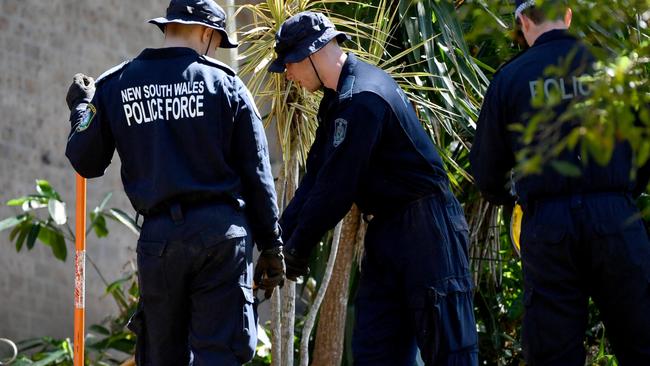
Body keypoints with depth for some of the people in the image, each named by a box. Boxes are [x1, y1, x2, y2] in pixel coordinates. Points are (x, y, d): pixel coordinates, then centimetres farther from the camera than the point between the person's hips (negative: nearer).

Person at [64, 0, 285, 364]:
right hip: (222, 231, -2)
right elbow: (257, 174, 2)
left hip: (159, 236, 2)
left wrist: (80, 108, 28)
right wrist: (272, 246, 8)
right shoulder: (225, 83, 1)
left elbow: (86, 163, 10)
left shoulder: (114, 86, 5)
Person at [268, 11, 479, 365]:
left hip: (425, 227, -10)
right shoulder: (338, 99, 13)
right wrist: (281, 236, 4)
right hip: (387, 228, 10)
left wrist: (298, 247, -11)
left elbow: (337, 187, -20)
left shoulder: (363, 98, -20)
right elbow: (316, 175, 13)